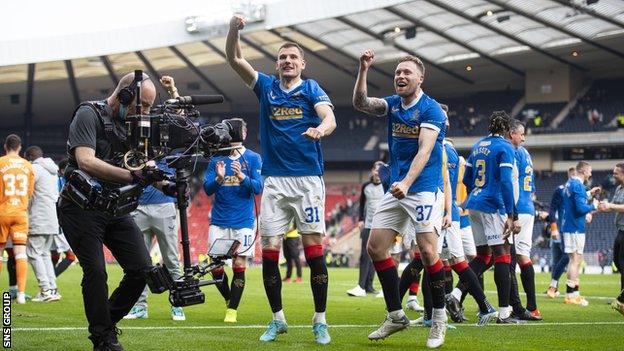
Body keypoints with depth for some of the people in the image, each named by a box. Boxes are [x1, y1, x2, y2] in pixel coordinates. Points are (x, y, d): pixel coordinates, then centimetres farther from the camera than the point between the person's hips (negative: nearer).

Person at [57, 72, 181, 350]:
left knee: (141, 268, -4)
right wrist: (134, 176, -36)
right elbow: (86, 161, -27)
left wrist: (164, 185, -12)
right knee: (96, 272, -14)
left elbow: (144, 167, 11)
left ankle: (108, 322, 14)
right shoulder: (89, 115, -12)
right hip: (81, 206, -7)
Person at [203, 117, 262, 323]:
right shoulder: (216, 159, 6)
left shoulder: (253, 158, 1)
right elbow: (207, 189, 1)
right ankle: (229, 299, 21)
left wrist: (242, 177, -25)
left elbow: (258, 187, -8)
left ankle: (232, 310, 3)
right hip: (219, 221, 2)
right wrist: (218, 178, -20)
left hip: (243, 221, -2)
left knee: (239, 265, -4)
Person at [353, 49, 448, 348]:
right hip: (396, 189, 7)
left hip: (423, 190, -7)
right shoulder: (392, 104, 10)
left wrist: (406, 183, -32)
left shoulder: (431, 110, -11)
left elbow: (424, 152, -20)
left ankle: (439, 318, 2)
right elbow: (360, 103, -3)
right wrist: (363, 70, -15)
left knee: (427, 251, -14)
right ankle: (395, 316, 10)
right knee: (375, 248, 1)